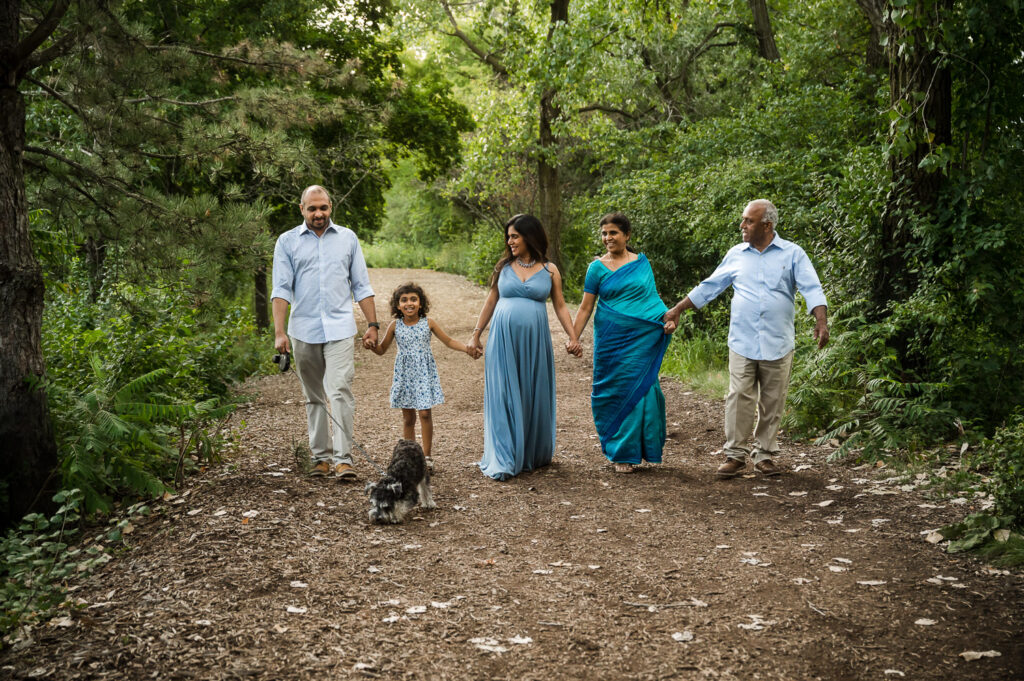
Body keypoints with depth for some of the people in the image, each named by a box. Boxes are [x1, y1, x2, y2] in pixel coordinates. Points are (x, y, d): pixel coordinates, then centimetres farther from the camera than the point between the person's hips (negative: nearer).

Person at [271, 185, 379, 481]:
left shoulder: (347, 238, 10)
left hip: (339, 328, -1)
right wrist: (279, 331, -9)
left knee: (340, 392, -12)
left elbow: (361, 285, 12)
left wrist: (373, 325, 5)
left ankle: (343, 458, -12)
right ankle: (321, 457, 17)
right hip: (304, 330, 1)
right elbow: (281, 289, 1)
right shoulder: (288, 241, 7)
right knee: (314, 398, 8)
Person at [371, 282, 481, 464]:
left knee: (425, 413, -7)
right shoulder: (395, 326, 1)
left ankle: (426, 455, 3)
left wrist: (467, 349, -7)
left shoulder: (428, 323, -1)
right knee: (408, 416, 6)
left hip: (425, 374, -1)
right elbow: (382, 349, 11)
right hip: (404, 374, 1)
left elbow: (448, 341, 7)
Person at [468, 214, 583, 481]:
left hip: (534, 340, 0)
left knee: (534, 396, 7)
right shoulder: (504, 267, 8)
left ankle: (534, 455, 24)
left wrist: (573, 337, -4)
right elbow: (490, 302, 13)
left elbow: (560, 306, 7)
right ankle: (503, 461, 0)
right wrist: (476, 334, 10)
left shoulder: (549, 270, 5)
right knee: (504, 398, -2)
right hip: (503, 339, 0)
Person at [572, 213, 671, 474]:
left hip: (643, 338, 1)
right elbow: (585, 307, 2)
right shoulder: (597, 267, 2)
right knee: (617, 392, 1)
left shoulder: (642, 262, 8)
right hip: (611, 339, -1)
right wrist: (573, 339, -4)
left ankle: (639, 447, 17)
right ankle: (620, 453, 12)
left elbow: (652, 296, 16)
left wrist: (668, 316, -1)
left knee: (640, 388, 1)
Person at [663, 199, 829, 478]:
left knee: (772, 403, 5)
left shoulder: (793, 254, 3)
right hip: (742, 342, 1)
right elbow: (708, 287, 17)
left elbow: (811, 289, -5)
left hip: (777, 345, -1)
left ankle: (764, 455, 16)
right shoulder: (736, 254, 11)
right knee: (739, 398, -4)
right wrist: (676, 310, 15)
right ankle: (735, 454, 5)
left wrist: (821, 321, -22)